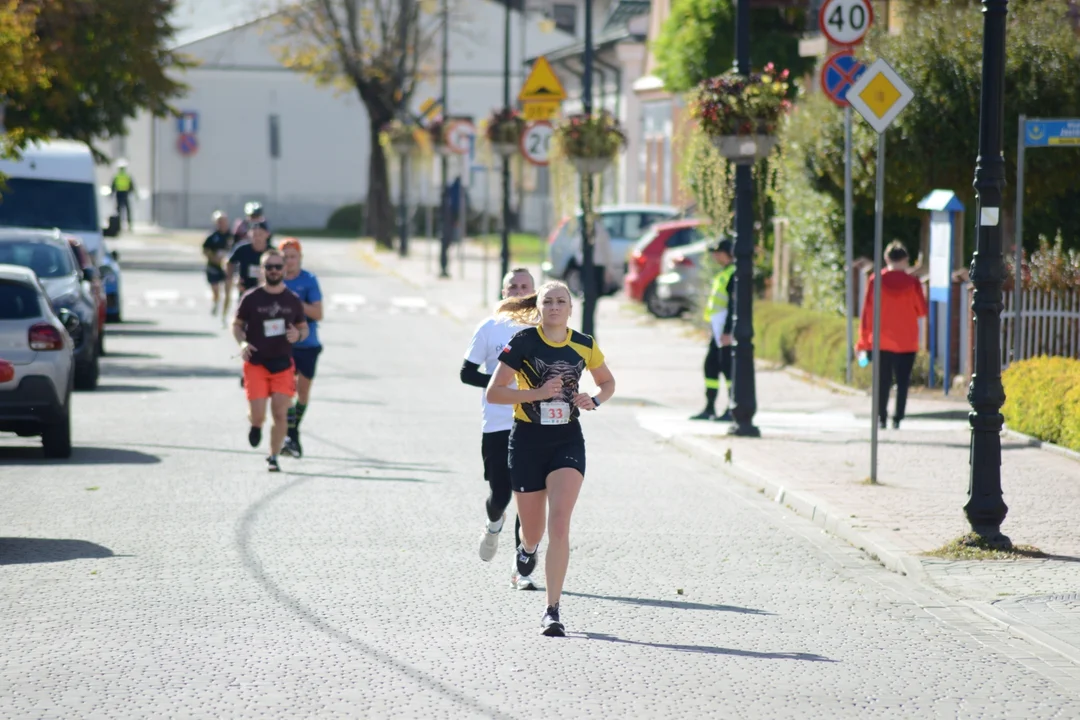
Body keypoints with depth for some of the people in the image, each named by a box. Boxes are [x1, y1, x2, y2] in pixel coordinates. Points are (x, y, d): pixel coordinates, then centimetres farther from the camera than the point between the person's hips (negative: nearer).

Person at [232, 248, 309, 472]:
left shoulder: (293, 300, 5)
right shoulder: (251, 298, -2)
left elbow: (304, 327, 15)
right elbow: (237, 324, 7)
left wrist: (298, 335, -8)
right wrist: (242, 343, -12)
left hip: (283, 363, 2)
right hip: (256, 363, -2)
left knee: (280, 413, -4)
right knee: (258, 415, -8)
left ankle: (273, 457, 11)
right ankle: (255, 426, 29)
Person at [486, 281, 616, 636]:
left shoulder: (584, 346, 0)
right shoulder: (523, 342, -9)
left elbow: (608, 382, 18)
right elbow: (493, 393, -9)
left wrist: (594, 400, -4)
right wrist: (538, 393, -20)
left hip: (567, 441, 1)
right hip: (527, 441, -1)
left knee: (559, 524, -16)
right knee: (533, 529, 10)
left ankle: (553, 610, -14)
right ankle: (527, 547, 51)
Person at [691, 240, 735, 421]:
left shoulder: (733, 274, -14)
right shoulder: (724, 273, 17)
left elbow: (734, 304, -20)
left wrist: (728, 332, -24)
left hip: (726, 331, -10)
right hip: (719, 330, 10)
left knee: (728, 368, -8)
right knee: (711, 366, 12)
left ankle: (733, 411, -5)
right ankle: (709, 409, 17)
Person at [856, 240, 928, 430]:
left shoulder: (876, 281, -4)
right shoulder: (912, 282, -5)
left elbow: (867, 313, -2)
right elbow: (922, 311, 3)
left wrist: (863, 342, 3)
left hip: (881, 342, 1)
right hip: (907, 342, -1)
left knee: (882, 381, 10)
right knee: (902, 381, 3)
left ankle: (881, 418, 7)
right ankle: (898, 418, -5)